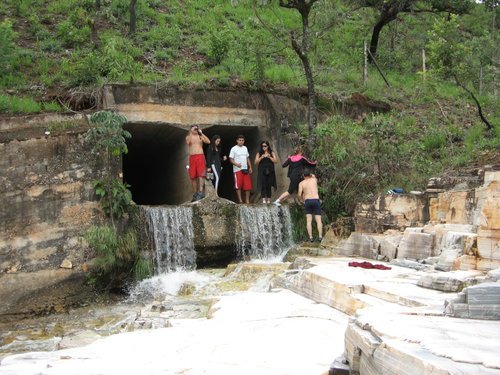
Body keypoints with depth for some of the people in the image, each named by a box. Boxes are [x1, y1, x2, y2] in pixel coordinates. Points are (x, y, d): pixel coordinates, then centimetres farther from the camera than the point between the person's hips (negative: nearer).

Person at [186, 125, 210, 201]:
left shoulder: (201, 136, 12)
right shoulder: (188, 136, 12)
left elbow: (208, 142, -5)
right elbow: (188, 142, -11)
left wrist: (201, 133, -4)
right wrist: (191, 133, -12)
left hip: (200, 156, -1)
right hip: (192, 157, 1)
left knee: (200, 174, -14)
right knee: (193, 176, 2)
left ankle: (200, 192, -21)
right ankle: (195, 193, 8)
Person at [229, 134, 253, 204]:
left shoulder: (245, 148, 14)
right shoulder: (234, 149, -3)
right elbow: (231, 159, -6)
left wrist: (250, 167, 11)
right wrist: (236, 164, -24)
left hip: (245, 169, 5)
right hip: (237, 170, -5)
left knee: (248, 185, 2)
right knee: (238, 185, -5)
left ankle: (247, 200, 11)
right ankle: (240, 200, 2)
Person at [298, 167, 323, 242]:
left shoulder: (301, 183, 7)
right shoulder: (314, 179, 13)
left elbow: (299, 194, -3)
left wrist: (301, 200, 16)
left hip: (307, 201, 0)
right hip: (316, 200, 1)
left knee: (309, 221, 2)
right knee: (318, 220, -1)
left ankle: (310, 237, -7)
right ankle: (320, 236, -13)